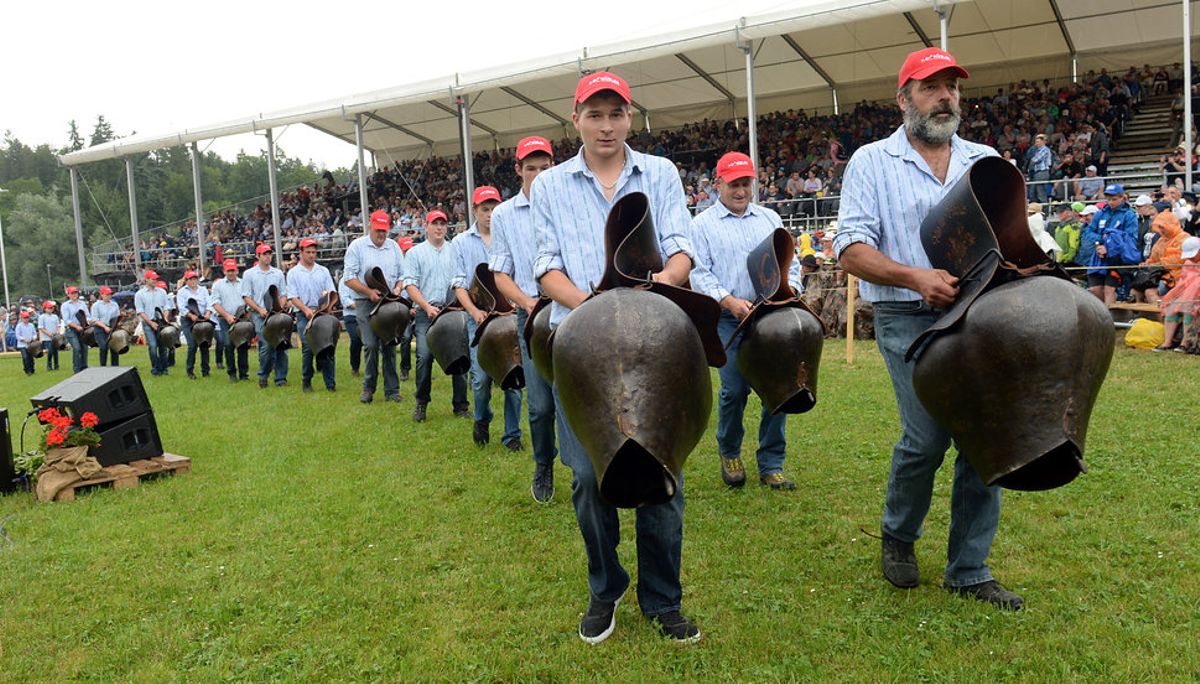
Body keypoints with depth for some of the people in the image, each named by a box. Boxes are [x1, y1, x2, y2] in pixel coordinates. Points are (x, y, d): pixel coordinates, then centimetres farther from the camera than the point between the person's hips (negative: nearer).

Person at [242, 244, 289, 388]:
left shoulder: (278, 273, 15)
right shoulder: (249, 274, 6)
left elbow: (283, 294, 15)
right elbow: (246, 297, 1)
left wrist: (280, 308, -4)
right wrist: (260, 310, -11)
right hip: (259, 315, -3)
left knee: (281, 345, -4)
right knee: (266, 345, -13)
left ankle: (281, 378, 3)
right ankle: (263, 376, 6)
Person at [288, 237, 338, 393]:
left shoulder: (323, 271, 16)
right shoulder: (293, 273, 7)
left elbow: (331, 292, 10)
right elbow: (293, 297, -1)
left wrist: (327, 294, -14)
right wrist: (306, 310, -15)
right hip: (304, 315, -2)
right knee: (308, 348, -8)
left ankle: (330, 383, 0)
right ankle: (306, 381, 8)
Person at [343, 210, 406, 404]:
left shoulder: (394, 247, 13)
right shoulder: (357, 246, 1)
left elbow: (402, 274, 15)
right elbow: (349, 278, -5)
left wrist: (397, 289, -6)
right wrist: (369, 292, -16)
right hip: (366, 303, -3)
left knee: (389, 345, 3)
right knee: (371, 345, -9)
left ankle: (392, 390, 8)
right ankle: (368, 387, 6)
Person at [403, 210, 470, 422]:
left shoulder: (455, 250, 15)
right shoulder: (416, 253, 11)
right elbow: (410, 285, 2)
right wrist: (427, 307, -11)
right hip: (425, 313, -1)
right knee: (424, 357, -10)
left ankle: (460, 404, 8)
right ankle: (421, 404, 6)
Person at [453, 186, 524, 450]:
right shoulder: (462, 242, 10)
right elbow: (459, 284, 6)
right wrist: (474, 311, -11)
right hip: (480, 317, 0)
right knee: (481, 377, -7)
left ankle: (512, 434, 11)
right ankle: (482, 421, 22)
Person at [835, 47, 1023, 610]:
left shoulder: (985, 161, 16)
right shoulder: (872, 162, 4)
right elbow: (851, 248, -6)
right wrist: (916, 277, -20)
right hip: (910, 319, -4)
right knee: (927, 438, -11)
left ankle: (969, 570, 17)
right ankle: (898, 535, 19)